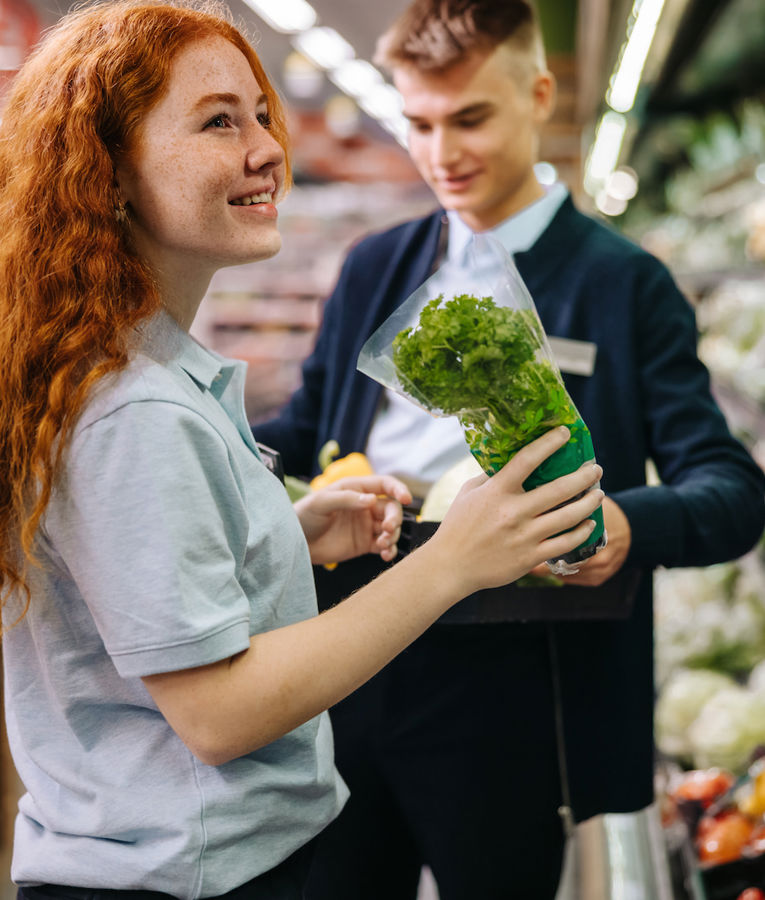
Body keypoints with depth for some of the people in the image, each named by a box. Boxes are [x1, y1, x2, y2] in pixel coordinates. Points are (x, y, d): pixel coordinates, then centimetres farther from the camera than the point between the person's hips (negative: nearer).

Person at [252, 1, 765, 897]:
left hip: (502, 700, -4)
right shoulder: (373, 268, 11)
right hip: (347, 676, 5)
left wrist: (630, 524, -31)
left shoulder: (625, 285, -4)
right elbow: (303, 432, 18)